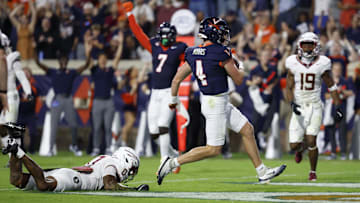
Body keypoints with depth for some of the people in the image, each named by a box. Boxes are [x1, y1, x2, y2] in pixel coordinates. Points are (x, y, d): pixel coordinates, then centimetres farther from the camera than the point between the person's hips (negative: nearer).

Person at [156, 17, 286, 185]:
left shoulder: (193, 53, 4)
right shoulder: (221, 53, -18)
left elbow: (177, 79, 8)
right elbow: (238, 80, -9)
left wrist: (174, 99, 24)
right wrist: (239, 68, 13)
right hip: (216, 104, -9)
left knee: (247, 130, 15)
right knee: (213, 149, -3)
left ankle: (262, 172, 20)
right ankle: (172, 163, -2)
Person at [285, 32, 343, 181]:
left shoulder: (321, 64, -4)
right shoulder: (293, 64, -2)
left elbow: (331, 87, 5)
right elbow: (289, 88, 3)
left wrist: (338, 107, 1)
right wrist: (292, 104, -14)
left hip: (315, 107, -1)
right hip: (299, 107, 1)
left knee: (311, 141, -13)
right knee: (294, 145, -4)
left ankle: (313, 171, 9)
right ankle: (299, 149, 35)